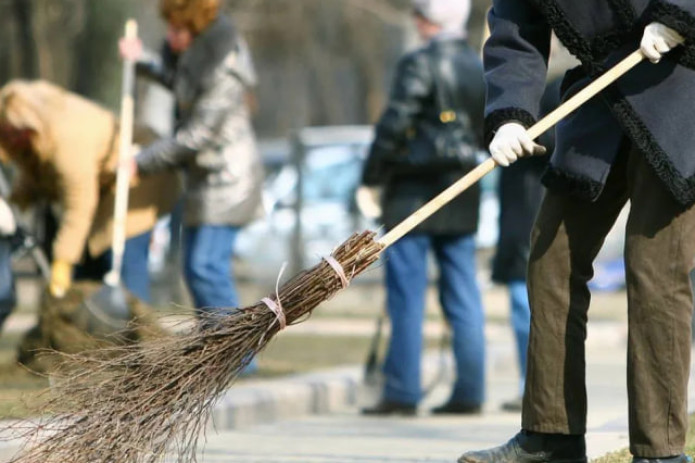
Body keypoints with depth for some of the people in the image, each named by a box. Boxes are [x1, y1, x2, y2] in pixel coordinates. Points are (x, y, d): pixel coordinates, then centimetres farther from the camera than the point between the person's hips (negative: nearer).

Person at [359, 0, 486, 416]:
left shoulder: (421, 64, -11)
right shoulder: (481, 68, 10)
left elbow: (394, 124, -14)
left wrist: (371, 179, -9)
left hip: (415, 194, -6)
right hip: (461, 195, 6)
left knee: (407, 296, -2)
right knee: (463, 296, 8)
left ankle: (402, 392, -3)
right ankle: (470, 391, 7)